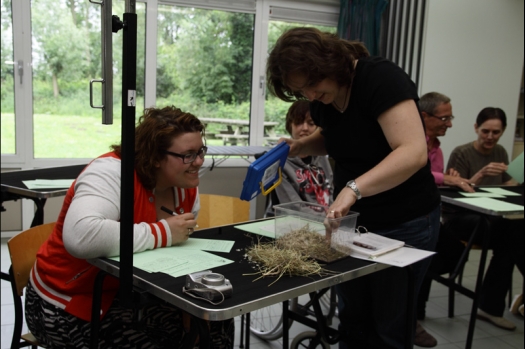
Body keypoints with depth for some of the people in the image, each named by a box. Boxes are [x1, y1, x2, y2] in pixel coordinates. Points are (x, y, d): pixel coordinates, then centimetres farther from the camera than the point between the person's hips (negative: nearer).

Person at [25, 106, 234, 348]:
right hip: (70, 304, -6)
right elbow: (79, 237, -44)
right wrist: (161, 233, -36)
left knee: (216, 326, -8)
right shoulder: (112, 172, -26)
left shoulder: (186, 186, -3)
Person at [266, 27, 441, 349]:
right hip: (351, 217, 7)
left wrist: (353, 188, -42)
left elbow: (414, 153, -33)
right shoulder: (322, 99, -1)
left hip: (404, 223, -6)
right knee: (352, 317, 14)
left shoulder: (381, 78, -22)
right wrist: (301, 147, 0)